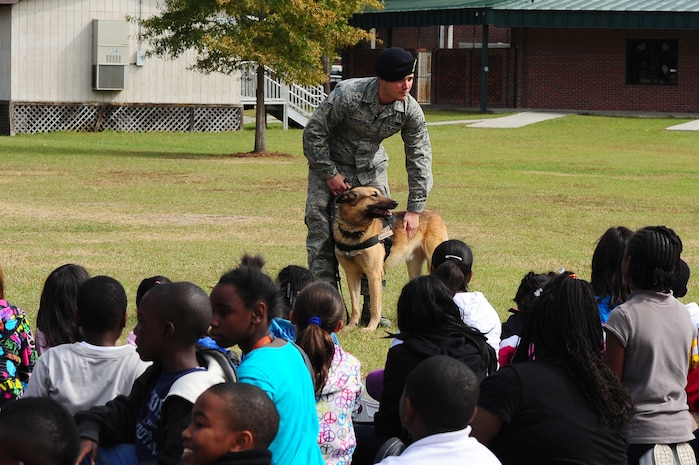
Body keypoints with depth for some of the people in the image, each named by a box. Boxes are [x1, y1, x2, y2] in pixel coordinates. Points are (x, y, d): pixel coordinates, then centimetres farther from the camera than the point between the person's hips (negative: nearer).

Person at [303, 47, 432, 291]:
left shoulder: (410, 110, -19)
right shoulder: (348, 95, -31)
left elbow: (419, 158, -10)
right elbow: (314, 132, -18)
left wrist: (415, 209, -11)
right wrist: (330, 174, -15)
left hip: (371, 169, 3)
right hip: (331, 164, -3)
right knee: (322, 233, -8)